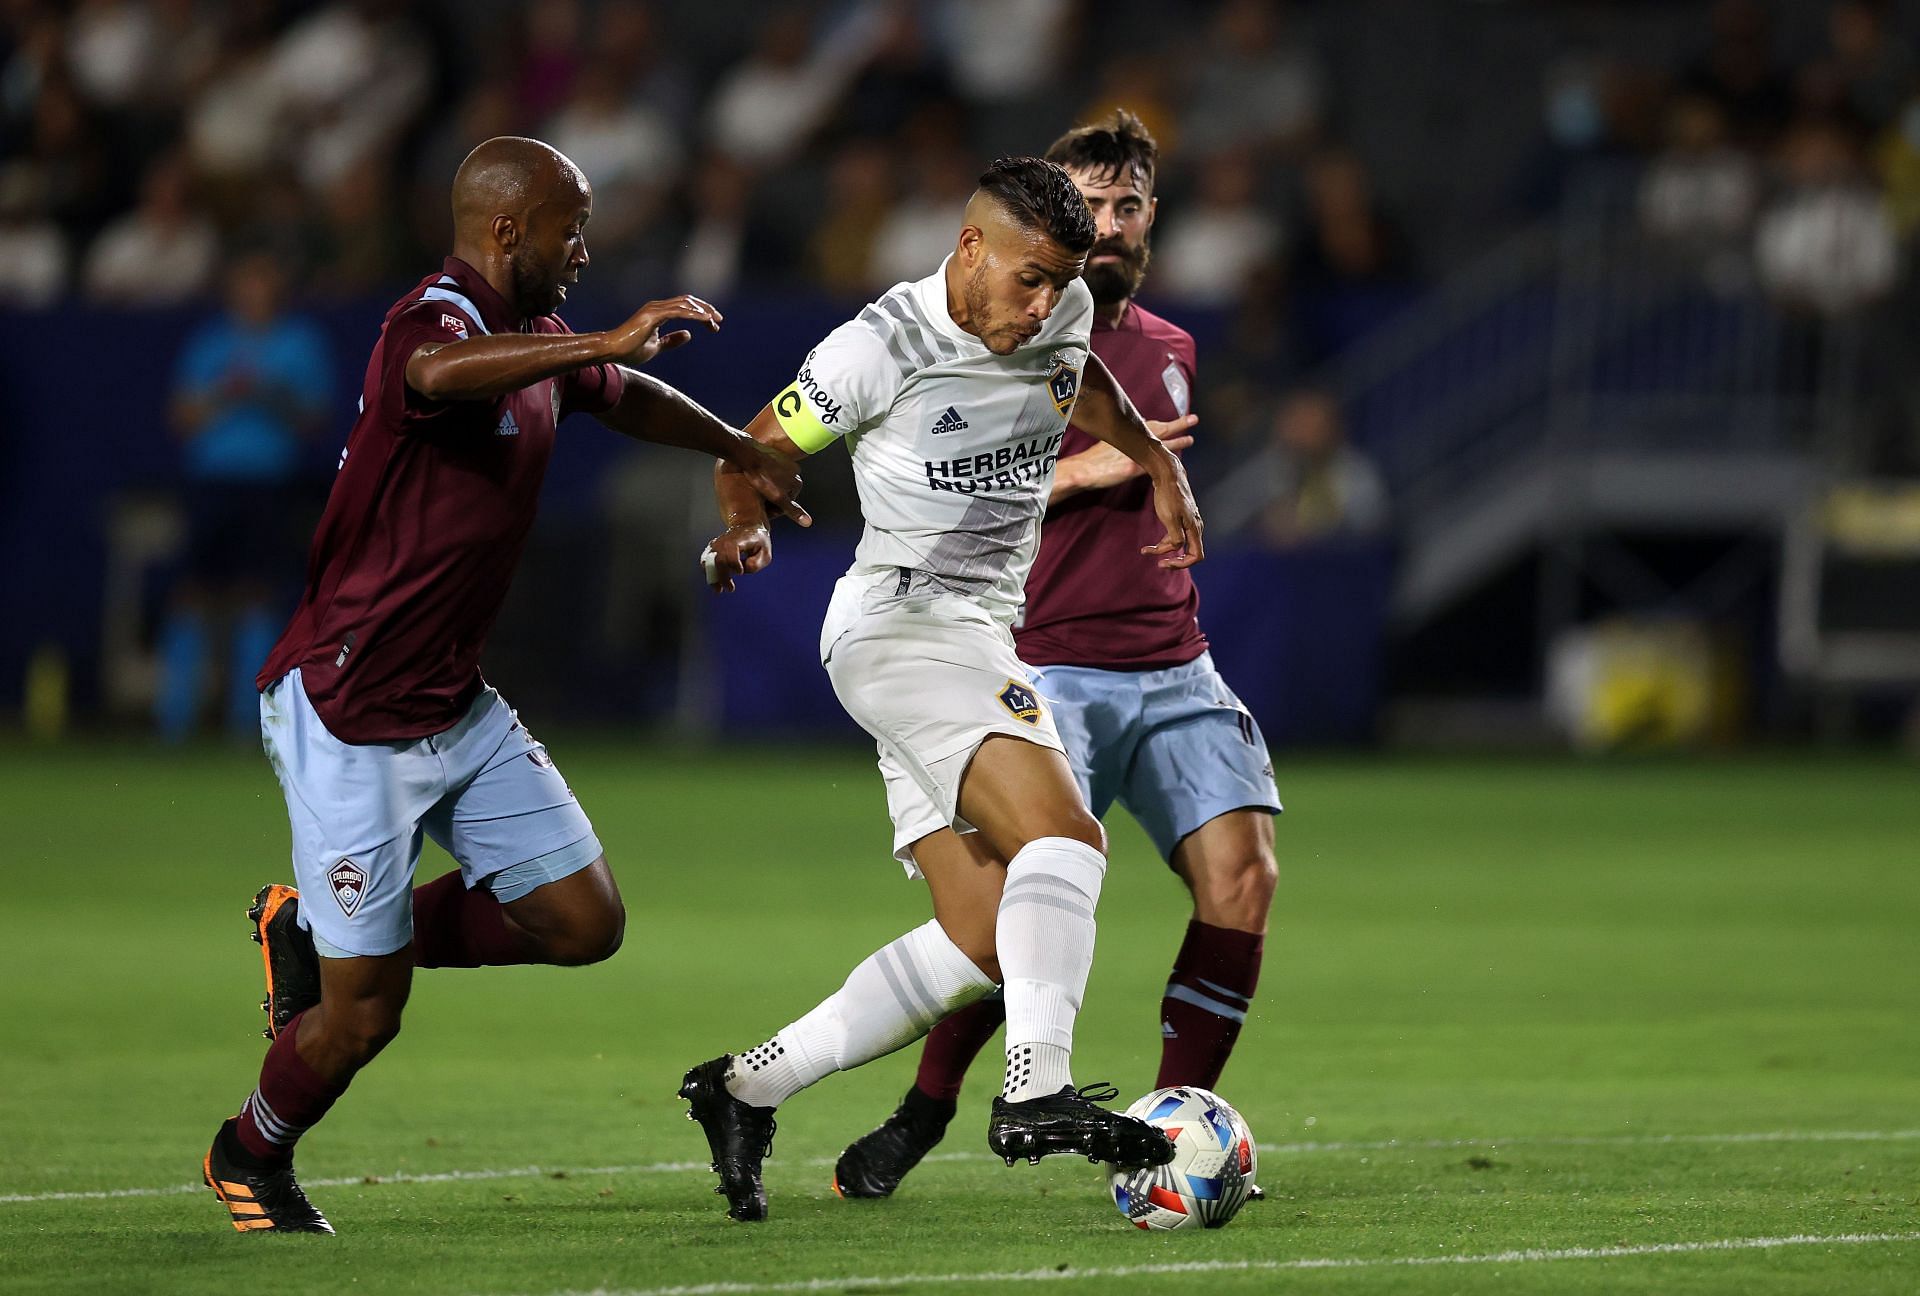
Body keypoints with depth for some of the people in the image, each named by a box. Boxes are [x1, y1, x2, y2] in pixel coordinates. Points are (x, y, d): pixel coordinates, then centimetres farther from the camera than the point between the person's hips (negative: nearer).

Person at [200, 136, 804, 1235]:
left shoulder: (536, 342, 10)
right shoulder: (436, 321, -20)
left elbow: (626, 397, 33)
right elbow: (437, 373, -47)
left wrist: (742, 453, 43)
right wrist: (604, 341, -50)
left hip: (458, 709, 9)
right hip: (348, 719, -9)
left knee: (585, 923, 3)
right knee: (365, 1016, -3)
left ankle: (314, 931, 20)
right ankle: (251, 1156, 28)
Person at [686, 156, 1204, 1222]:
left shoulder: (1061, 318, 8)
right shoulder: (881, 348, -13)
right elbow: (757, 449, 0)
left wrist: (1159, 468, 38)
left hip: (981, 644, 8)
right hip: (898, 624, -8)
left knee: (982, 941, 1)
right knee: (1063, 837, -29)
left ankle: (746, 1090, 7)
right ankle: (1038, 1092, -41)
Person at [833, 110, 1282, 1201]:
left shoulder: (1172, 351, 19)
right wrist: (1086, 470, -15)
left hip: (1176, 673, 6)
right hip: (1051, 677, -6)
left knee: (1245, 868, -14)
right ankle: (920, 1120, -1)